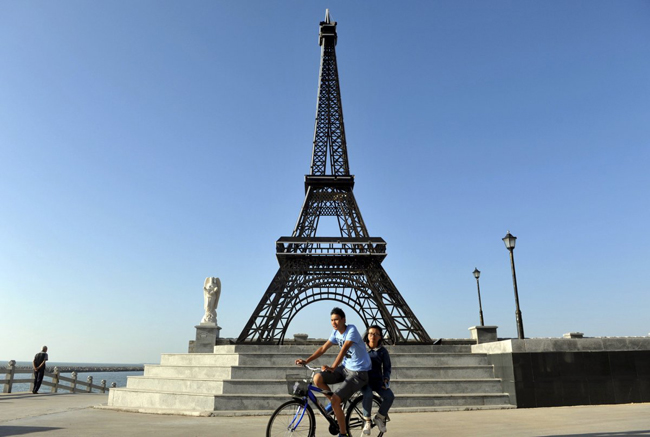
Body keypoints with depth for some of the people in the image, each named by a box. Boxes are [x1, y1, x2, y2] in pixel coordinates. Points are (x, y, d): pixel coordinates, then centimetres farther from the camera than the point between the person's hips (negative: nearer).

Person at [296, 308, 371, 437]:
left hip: (358, 373, -7)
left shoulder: (351, 330, -20)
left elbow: (344, 349, -32)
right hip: (345, 367, 7)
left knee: (335, 400, -18)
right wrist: (306, 361, -4)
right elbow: (323, 348, 3)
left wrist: (333, 367, -42)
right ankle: (334, 403, 12)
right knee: (317, 379, -11)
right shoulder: (336, 332, 2)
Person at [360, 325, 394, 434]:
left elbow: (387, 368, 9)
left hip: (377, 380, 2)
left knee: (389, 396, -25)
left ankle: (380, 417, 2)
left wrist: (386, 379, -10)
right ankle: (367, 421, -11)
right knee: (368, 395, -34)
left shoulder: (383, 351, 5)